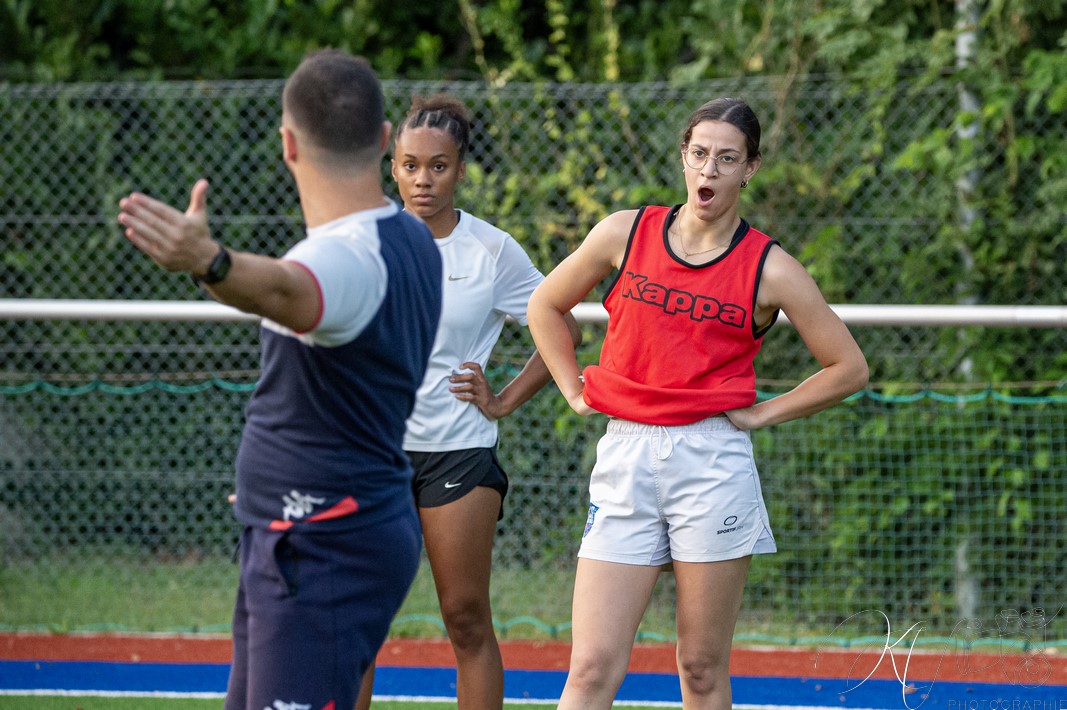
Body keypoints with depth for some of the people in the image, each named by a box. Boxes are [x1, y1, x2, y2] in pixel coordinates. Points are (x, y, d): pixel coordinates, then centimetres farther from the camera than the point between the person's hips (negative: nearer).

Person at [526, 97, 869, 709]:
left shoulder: (770, 270, 0)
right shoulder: (625, 234, 5)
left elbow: (849, 368, 7)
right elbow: (546, 306, 20)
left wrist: (762, 413, 1)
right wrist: (575, 392, 11)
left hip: (714, 461, -1)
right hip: (625, 457, 1)